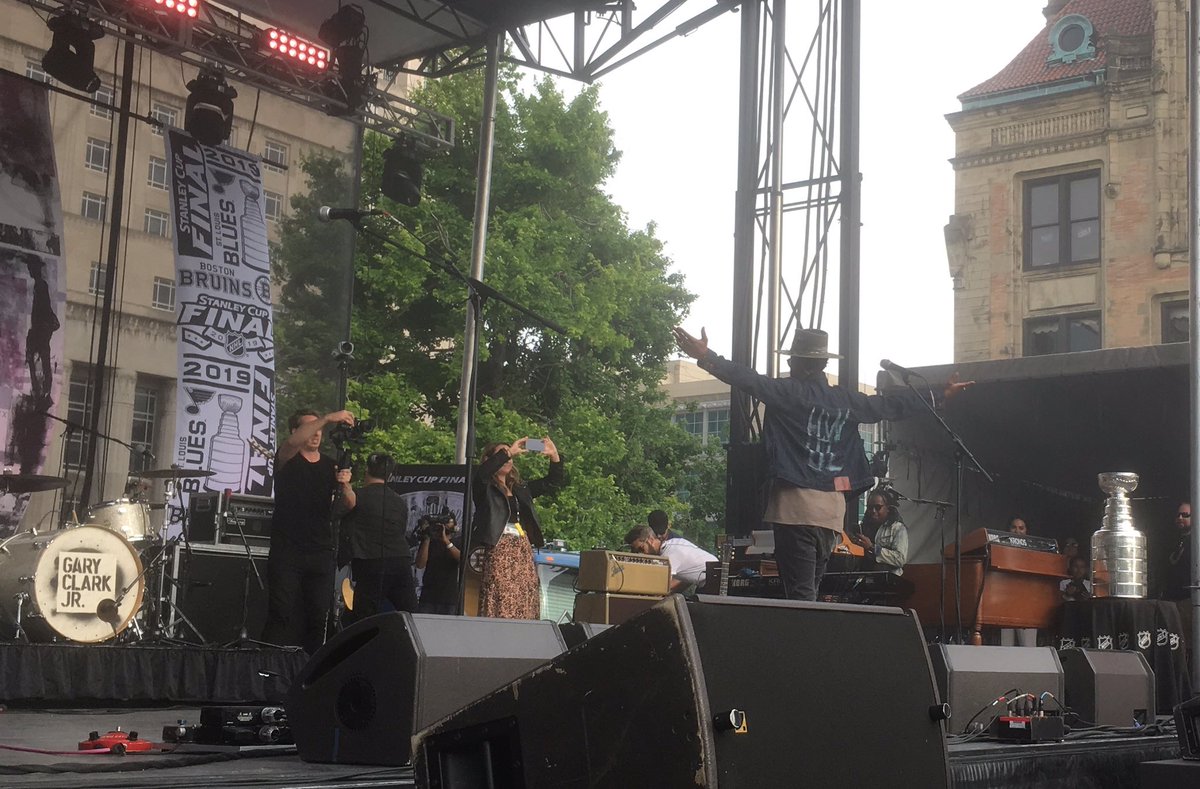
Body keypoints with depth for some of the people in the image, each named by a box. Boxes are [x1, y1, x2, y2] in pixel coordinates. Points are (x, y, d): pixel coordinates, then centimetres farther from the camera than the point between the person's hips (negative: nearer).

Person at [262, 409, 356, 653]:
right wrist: (328, 418, -30)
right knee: (282, 615, -9)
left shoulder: (331, 466, 14)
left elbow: (349, 505, 4)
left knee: (318, 617, -1)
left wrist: (345, 485, -19)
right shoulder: (287, 460, 3)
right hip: (286, 551, -4)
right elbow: (292, 442, -21)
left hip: (321, 553, 4)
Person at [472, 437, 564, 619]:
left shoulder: (521, 489, 22)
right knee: (500, 609, -14)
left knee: (524, 610, -2)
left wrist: (554, 456, 7)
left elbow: (552, 482, 23)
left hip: (524, 552, 6)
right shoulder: (485, 488, 6)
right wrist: (508, 452, -16)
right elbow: (482, 473, -17)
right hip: (499, 551, -6)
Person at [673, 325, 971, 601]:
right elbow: (892, 405, 21)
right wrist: (940, 395, 34)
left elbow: (751, 380, -15)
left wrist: (707, 358, -17)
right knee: (810, 590, 15)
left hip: (796, 507, -6)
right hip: (833, 509, 6)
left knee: (800, 595, -7)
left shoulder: (790, 393, -4)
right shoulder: (847, 399, 12)